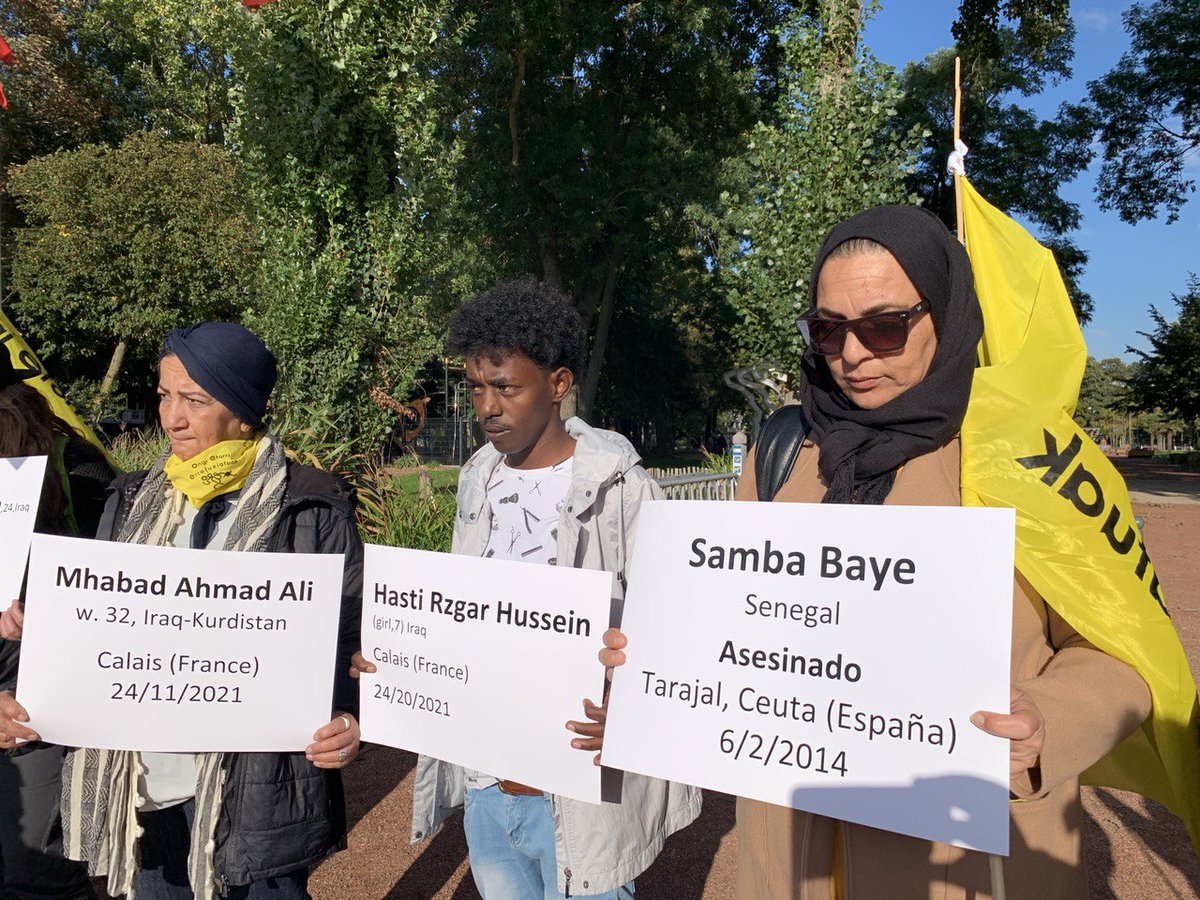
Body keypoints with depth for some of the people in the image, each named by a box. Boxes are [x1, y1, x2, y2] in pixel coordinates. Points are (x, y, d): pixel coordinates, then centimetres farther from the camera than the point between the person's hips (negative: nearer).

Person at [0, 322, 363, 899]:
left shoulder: (312, 509, -8)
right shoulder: (132, 502, 8)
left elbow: (350, 636, -7)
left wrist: (345, 721, -22)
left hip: (254, 788, -4)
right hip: (141, 785, 5)